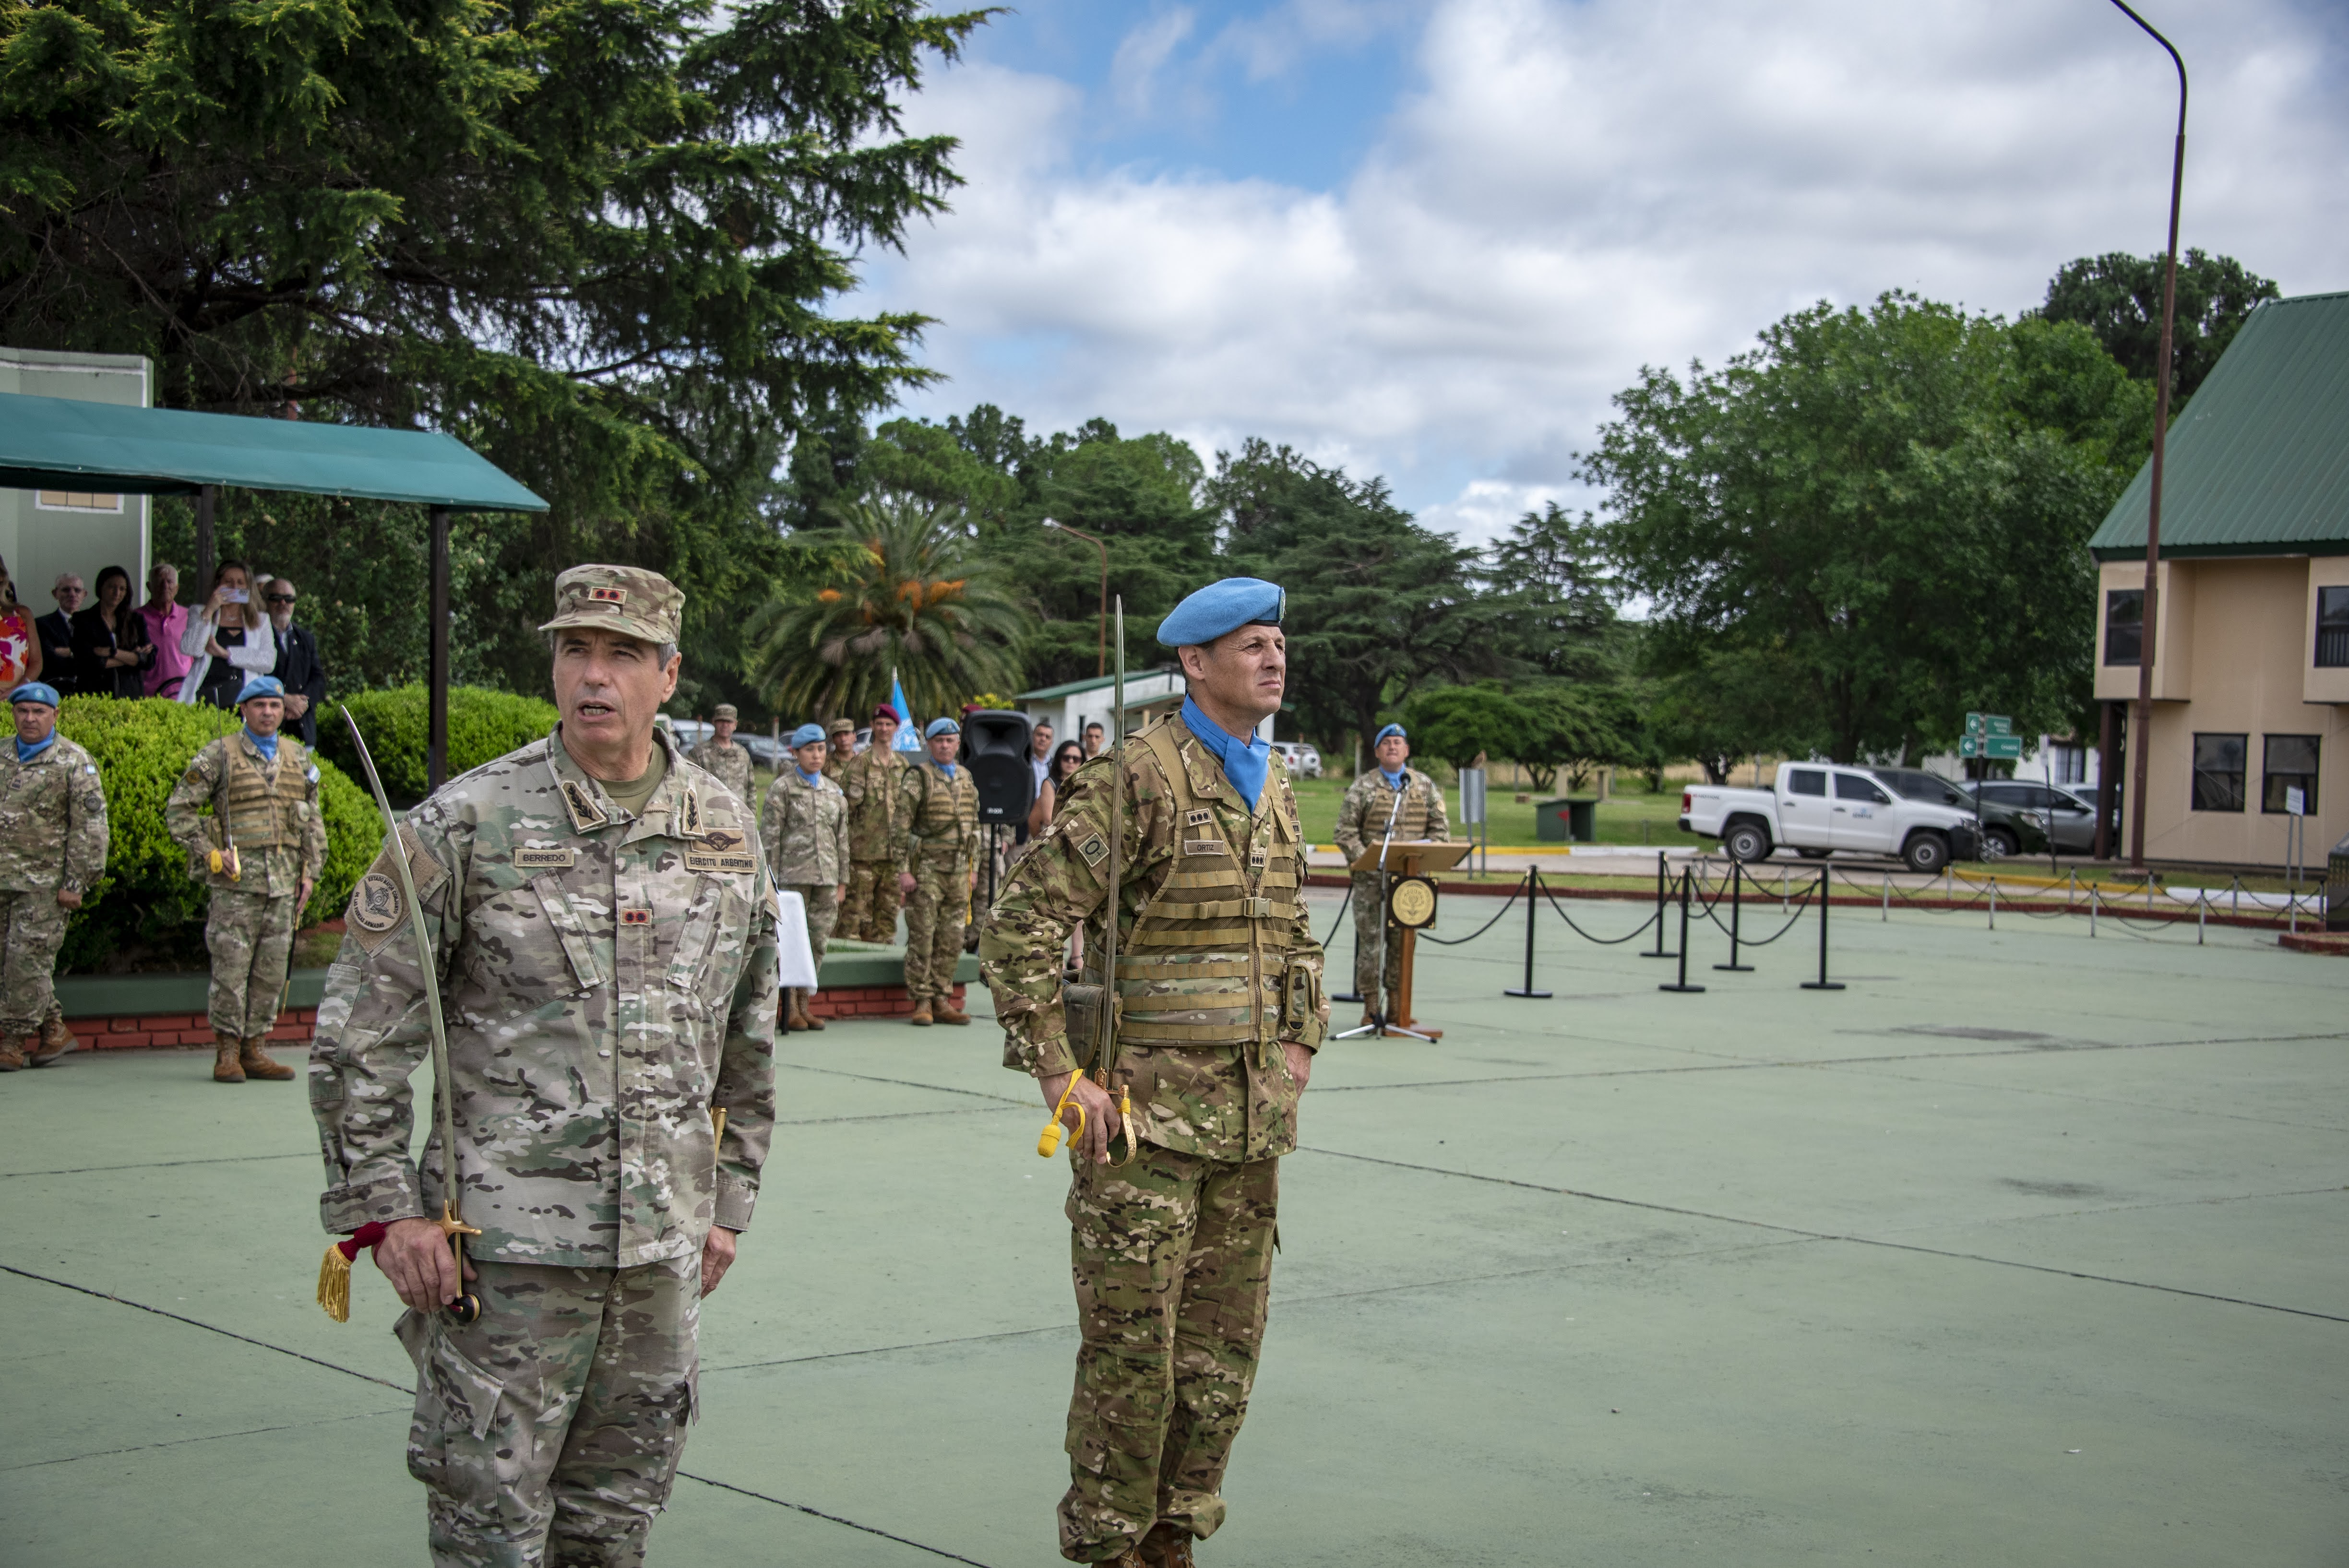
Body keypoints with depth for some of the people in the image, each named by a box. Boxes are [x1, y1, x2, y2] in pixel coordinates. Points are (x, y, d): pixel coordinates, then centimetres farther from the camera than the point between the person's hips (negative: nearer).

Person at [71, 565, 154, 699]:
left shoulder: (136, 620, 12)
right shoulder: (84, 620, 4)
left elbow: (149, 662, 2)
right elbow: (88, 663, -7)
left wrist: (113, 653, -9)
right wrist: (131, 657, -4)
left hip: (131, 694, 2)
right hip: (96, 694, -2)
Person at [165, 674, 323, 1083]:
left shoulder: (299, 758, 14)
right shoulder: (219, 756, 0)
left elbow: (313, 820, 20)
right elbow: (178, 809, 0)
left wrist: (311, 871, 11)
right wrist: (208, 853, -8)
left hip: (284, 881, 4)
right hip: (237, 880, -4)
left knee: (272, 970, 6)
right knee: (231, 967, -5)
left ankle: (256, 1049, 13)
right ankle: (227, 1053, 1)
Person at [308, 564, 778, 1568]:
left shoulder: (725, 832, 7)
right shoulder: (466, 823, -5)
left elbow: (747, 1042, 17)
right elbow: (358, 1033, -4)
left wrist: (728, 1203, 15)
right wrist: (384, 1210, -9)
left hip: (662, 1247, 4)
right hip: (505, 1243, -4)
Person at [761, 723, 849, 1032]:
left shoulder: (834, 792, 15)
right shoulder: (782, 788, 0)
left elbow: (842, 839, 18)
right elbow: (769, 837, -4)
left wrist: (842, 881, 14)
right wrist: (770, 879, -9)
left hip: (826, 877, 5)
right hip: (793, 875, -5)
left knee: (819, 942, 4)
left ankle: (803, 1005, 12)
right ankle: (790, 1009, -3)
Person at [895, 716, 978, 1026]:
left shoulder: (966, 779, 14)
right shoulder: (917, 777, -5)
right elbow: (901, 826, -9)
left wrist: (974, 868, 14)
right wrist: (903, 871, -14)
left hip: (958, 870, 6)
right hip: (926, 868, -5)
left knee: (951, 941, 6)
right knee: (922, 937, -4)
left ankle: (942, 1001, 12)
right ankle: (922, 1003, 0)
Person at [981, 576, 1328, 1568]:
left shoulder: (1273, 787, 13)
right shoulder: (1138, 779, -12)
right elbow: (1020, 924, -16)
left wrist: (1297, 1050, 14)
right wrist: (1059, 1074, -16)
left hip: (1251, 1117, 7)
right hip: (1148, 1111, -7)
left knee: (1223, 1347, 11)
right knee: (1132, 1346, -2)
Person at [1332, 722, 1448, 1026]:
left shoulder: (1425, 786, 11)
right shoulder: (1362, 787, 4)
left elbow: (1440, 829, 10)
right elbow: (1346, 832, 0)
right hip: (1371, 879, -2)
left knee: (1404, 941, 4)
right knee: (1370, 940, -2)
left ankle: (1396, 1002, 12)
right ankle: (1371, 1005, 3)